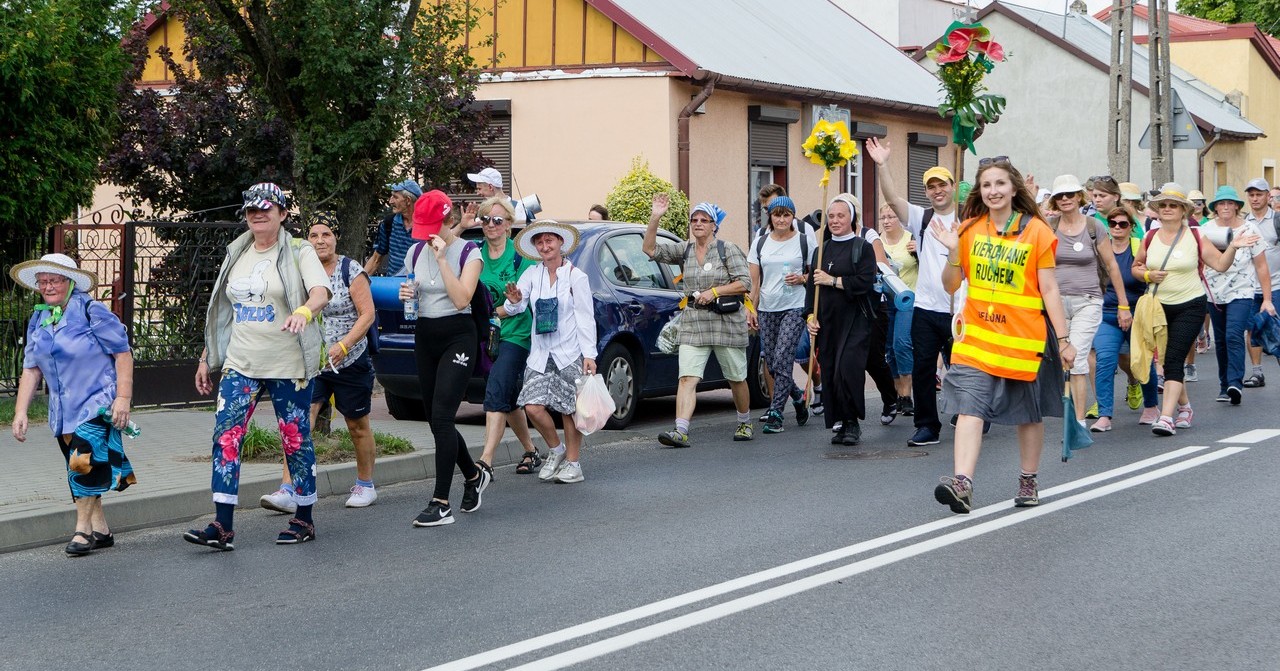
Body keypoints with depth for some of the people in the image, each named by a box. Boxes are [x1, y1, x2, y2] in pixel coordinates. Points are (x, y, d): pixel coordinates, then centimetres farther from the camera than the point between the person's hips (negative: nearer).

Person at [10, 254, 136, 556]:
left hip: (98, 403, -7)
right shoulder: (38, 322, 10)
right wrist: (20, 411, 2)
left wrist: (123, 397, -16)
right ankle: (100, 529, 18)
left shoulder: (92, 312, -8)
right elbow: (31, 370, 10)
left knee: (84, 461, -19)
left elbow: (123, 353, -9)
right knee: (78, 473, 8)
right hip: (63, 411, 7)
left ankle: (83, 528, -7)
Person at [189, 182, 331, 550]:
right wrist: (206, 358, 20)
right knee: (226, 434, -9)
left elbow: (321, 291, -20)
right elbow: (222, 311, 22)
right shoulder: (237, 254, 15)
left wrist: (304, 311, -42)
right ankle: (222, 526, -10)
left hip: (288, 366, -4)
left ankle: (304, 520, 17)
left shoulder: (299, 252, -2)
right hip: (240, 364, 5)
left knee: (296, 439, 2)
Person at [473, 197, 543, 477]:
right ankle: (531, 452, 31)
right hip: (485, 335, 6)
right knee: (508, 397, 14)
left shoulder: (520, 255, -8)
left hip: (515, 333, -6)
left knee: (496, 394, -18)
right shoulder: (476, 254, 5)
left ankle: (486, 462, -25)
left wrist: (497, 314, -19)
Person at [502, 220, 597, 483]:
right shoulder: (532, 274, 6)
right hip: (541, 353, 3)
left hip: (570, 353, -3)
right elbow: (515, 309, -2)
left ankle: (573, 463, 13)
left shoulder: (576, 276, -3)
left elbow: (586, 318, -4)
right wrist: (514, 301, -26)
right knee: (533, 406, -9)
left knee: (570, 410, 0)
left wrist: (589, 355, -10)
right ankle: (556, 449, 15)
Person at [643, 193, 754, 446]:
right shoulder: (684, 250, 8)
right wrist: (654, 219, -11)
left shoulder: (728, 250, -2)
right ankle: (681, 431, -22)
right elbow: (650, 249, 1)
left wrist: (714, 292, -14)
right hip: (693, 325, 2)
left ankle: (744, 423, 32)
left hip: (727, 324, -2)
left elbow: (744, 283, -6)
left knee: (736, 379, 10)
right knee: (687, 378, -13)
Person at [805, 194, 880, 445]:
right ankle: (839, 424, 11)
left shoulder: (863, 247, 0)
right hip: (827, 321, 5)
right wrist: (810, 315, 5)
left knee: (847, 370, -16)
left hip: (855, 320, -5)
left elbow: (865, 282, -12)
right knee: (830, 373, 2)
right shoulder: (823, 249, 16)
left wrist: (833, 281, -11)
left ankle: (852, 422, -4)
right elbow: (812, 284, 18)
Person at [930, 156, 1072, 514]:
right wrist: (953, 252, -10)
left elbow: (1049, 289, -3)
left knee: (1029, 411, 11)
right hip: (977, 335, 1)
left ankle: (1029, 481, 27)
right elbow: (951, 285, 8)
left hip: (1025, 336, -1)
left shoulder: (1036, 231, -3)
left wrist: (1063, 339, -7)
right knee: (969, 406, -14)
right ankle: (962, 482, -23)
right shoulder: (970, 229, 5)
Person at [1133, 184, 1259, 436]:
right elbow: (1136, 266, 15)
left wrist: (1233, 247, -17)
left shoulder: (1195, 237, -3)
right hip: (1158, 307, 4)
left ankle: (1167, 417, -20)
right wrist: (1148, 275, -5)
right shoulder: (1150, 238, 4)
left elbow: (1220, 264, 0)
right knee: (1167, 361, 12)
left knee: (1173, 360, -15)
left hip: (1190, 306, -4)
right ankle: (1184, 406, 33)